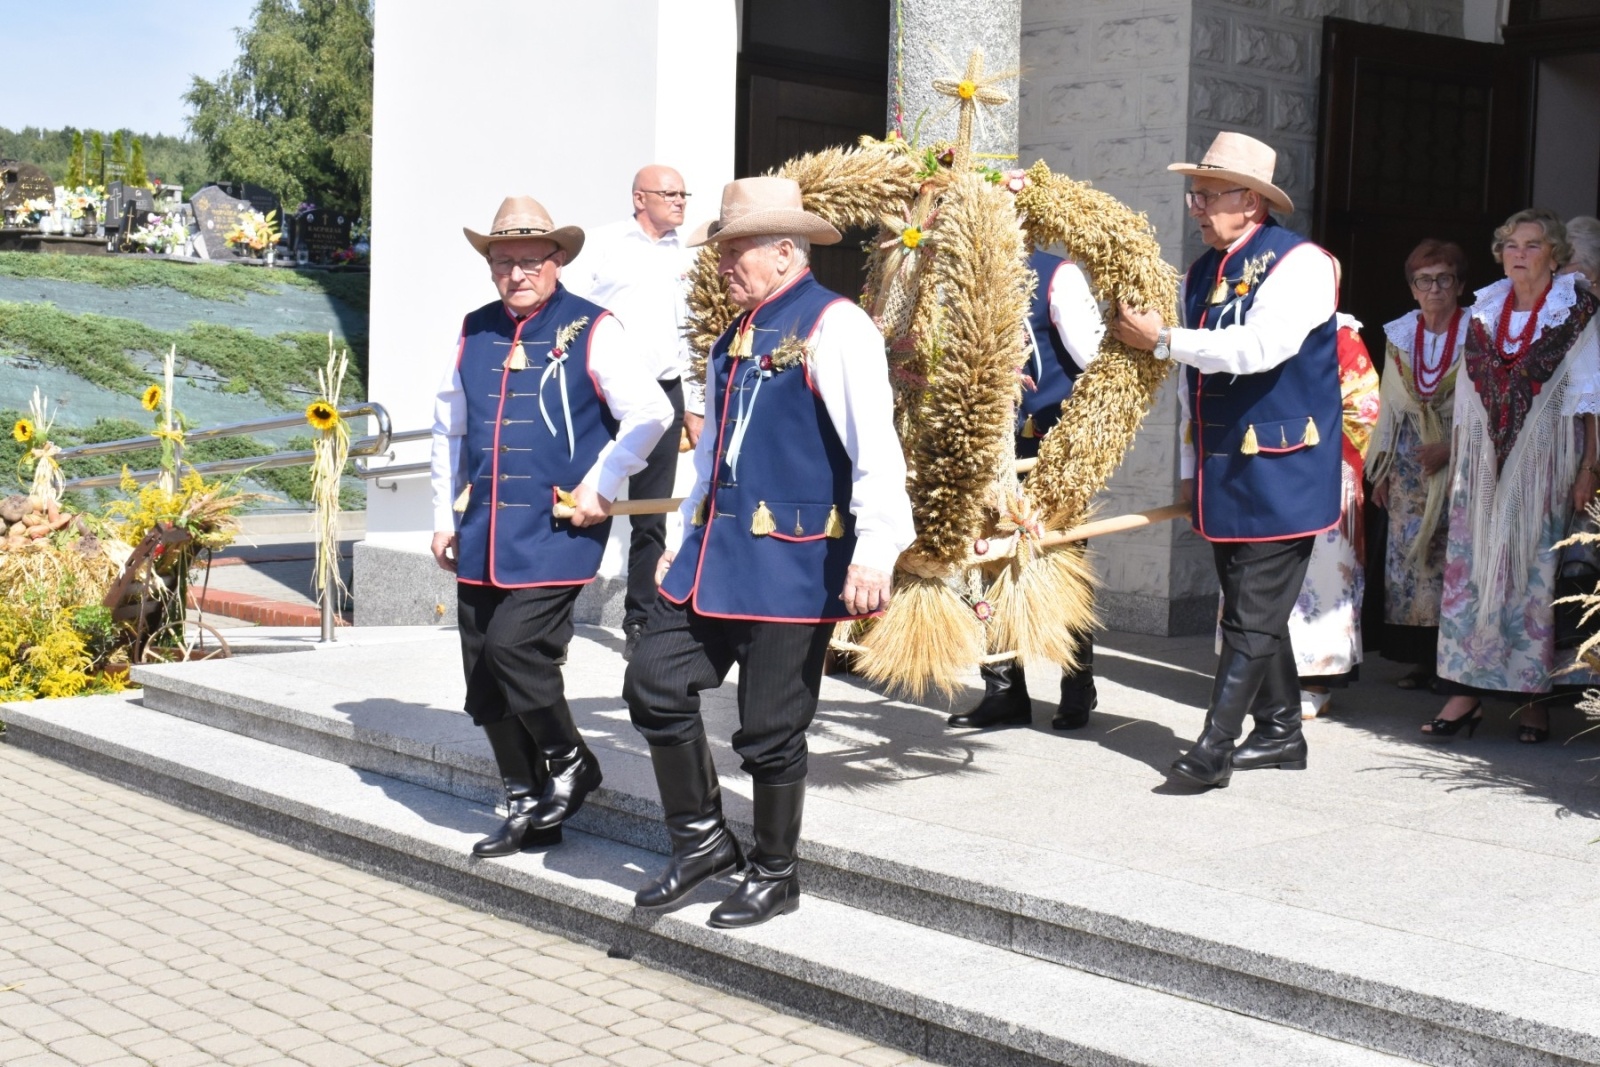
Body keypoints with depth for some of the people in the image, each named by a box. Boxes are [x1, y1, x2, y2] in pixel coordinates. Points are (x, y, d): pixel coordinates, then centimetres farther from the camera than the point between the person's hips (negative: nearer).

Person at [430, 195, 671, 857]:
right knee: (484, 684, 6)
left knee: (512, 644, -18)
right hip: (481, 533, 6)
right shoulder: (475, 331, 11)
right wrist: (445, 516, 16)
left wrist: (599, 487, -10)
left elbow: (650, 415, -8)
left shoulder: (590, 331, -4)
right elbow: (448, 429, 20)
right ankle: (529, 808, 21)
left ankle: (570, 763, 8)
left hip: (556, 529, -6)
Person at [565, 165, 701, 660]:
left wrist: (693, 406, 17)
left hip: (662, 393, 4)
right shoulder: (604, 243, 2)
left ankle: (639, 623, 12)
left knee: (652, 519, 5)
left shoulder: (684, 257, 16)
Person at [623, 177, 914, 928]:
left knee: (770, 730, 1)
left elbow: (875, 446, -19)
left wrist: (874, 555, -25)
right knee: (654, 683, 5)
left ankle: (775, 877, 20)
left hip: (793, 559, -8)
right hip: (717, 552, 8)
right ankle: (702, 839, 21)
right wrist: (689, 541, 23)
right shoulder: (736, 336, 15)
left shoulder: (833, 327, -11)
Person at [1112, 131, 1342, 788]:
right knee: (1250, 610, 13)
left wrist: (1161, 340, -20)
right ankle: (1280, 733, 23)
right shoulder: (1199, 276, 13)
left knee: (1253, 616, -8)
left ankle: (1216, 746, -10)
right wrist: (1191, 467, 16)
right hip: (1222, 475, 8)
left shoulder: (1299, 263, -10)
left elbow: (1262, 345, -26)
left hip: (1281, 473, -8)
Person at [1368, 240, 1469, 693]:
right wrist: (1381, 470, 12)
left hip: (1458, 463, -4)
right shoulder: (1399, 336, 11)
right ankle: (1419, 660, 5)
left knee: (1450, 557, -7)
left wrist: (1450, 447, -15)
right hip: (1407, 464, 4)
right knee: (1405, 553, -1)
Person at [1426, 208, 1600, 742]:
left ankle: (1536, 698, 4)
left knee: (1538, 571, -3)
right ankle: (1465, 693, 1)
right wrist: (1458, 461, 11)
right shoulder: (1485, 309, 12)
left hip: (1545, 458, -4)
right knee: (1470, 566, -2)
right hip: (1484, 458, 4)